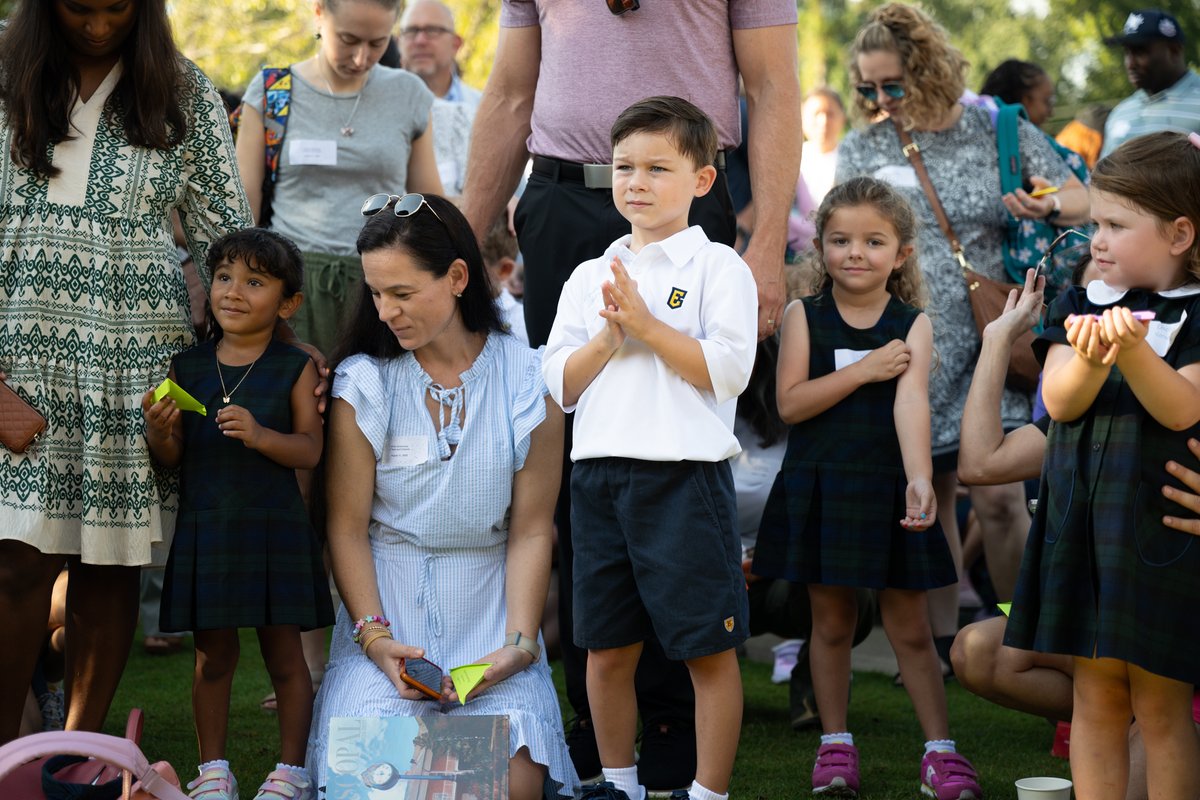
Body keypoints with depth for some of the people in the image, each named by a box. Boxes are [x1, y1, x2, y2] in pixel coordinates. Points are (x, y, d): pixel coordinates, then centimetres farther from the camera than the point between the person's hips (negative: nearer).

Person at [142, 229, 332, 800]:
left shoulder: (295, 369, -2)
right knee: (212, 656, 9)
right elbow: (171, 457, 6)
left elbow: (310, 450, -8)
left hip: (273, 528, -2)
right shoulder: (186, 368, 5)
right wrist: (158, 431, -15)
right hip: (204, 530, 2)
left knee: (284, 654, 5)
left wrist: (261, 435, -24)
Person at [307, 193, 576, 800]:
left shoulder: (525, 380, 0)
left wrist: (519, 643, -11)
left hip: (489, 611, 1)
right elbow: (347, 527, -1)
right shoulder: (364, 381, 0)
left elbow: (531, 530, 0)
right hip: (387, 605, 0)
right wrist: (374, 635, -14)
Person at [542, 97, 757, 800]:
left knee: (709, 650, 0)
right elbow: (558, 385, 9)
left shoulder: (718, 267, 0)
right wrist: (609, 335, -6)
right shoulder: (588, 277, 14)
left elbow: (728, 371, -12)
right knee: (607, 649, 11)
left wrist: (646, 323, -13)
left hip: (686, 473, -5)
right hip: (600, 474, 5)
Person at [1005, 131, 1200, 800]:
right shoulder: (1081, 307, 7)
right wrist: (1091, 360, -26)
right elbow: (1060, 401, -5)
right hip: (1082, 522, 4)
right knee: (1095, 693, 9)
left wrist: (1133, 349, -33)